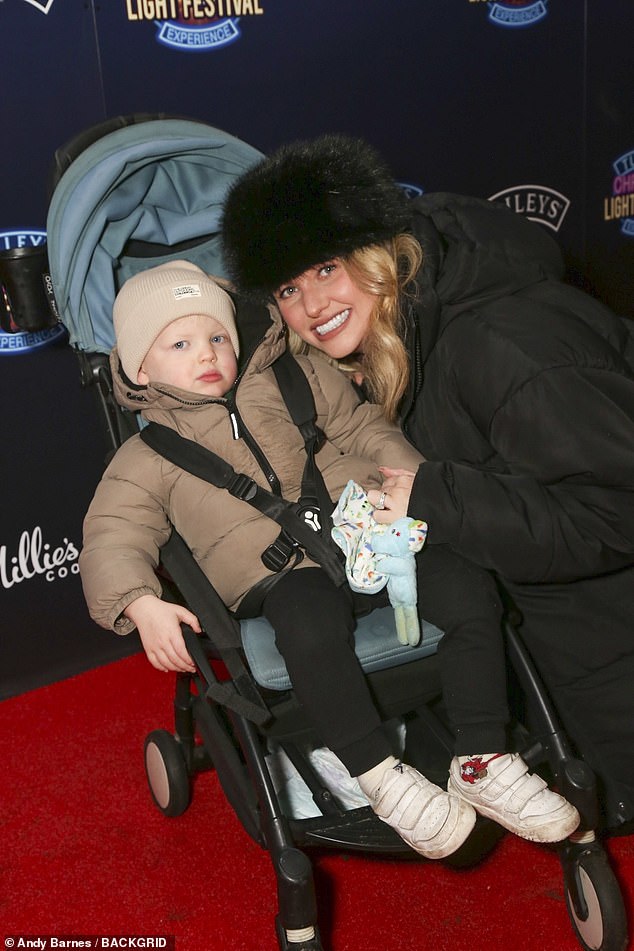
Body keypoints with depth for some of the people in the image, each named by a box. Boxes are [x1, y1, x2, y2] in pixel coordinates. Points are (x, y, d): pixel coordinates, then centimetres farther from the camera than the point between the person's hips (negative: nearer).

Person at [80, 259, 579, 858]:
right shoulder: (148, 456, 11)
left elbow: (362, 428, 20)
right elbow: (112, 538, 4)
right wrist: (142, 604, -16)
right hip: (283, 572, -3)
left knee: (471, 592, -19)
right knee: (311, 630, -37)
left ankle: (484, 761, -6)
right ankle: (378, 775, -19)